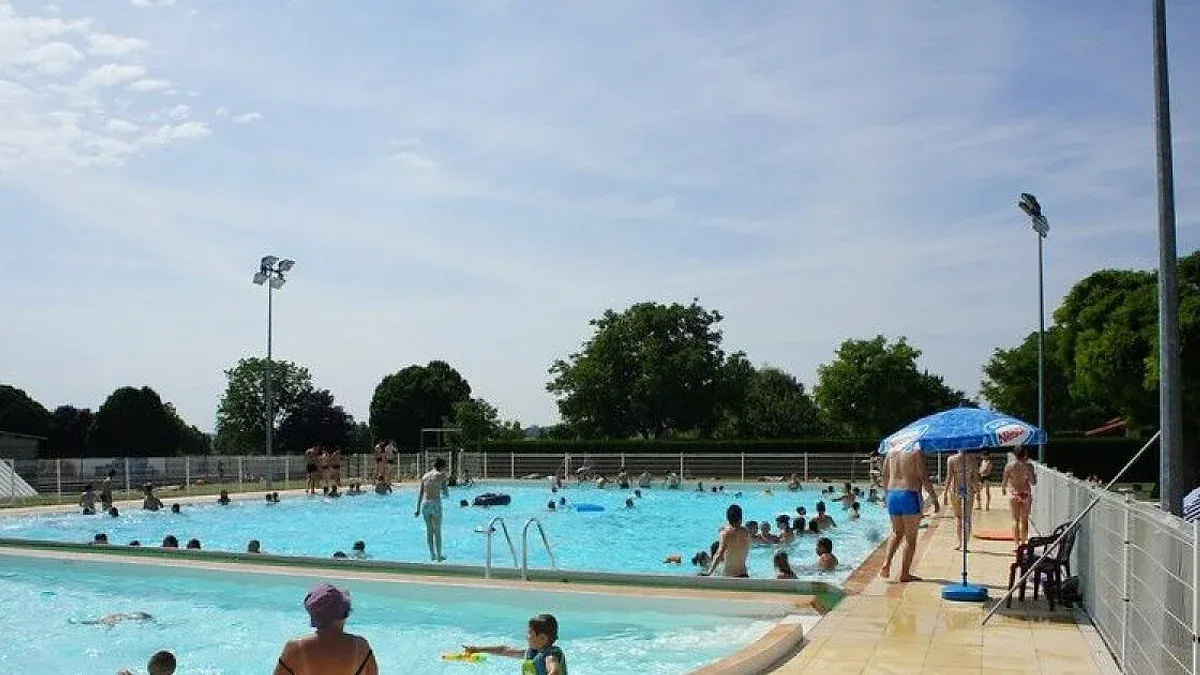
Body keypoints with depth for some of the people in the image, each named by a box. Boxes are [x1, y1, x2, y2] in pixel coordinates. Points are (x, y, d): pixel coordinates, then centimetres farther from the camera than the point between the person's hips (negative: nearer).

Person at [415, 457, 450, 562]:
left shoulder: (425, 476, 13)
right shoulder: (441, 475, -2)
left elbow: (420, 493, 11)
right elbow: (446, 493, -1)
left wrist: (418, 509, 14)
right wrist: (446, 491, 22)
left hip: (424, 504, 5)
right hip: (435, 504, -5)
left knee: (429, 530, 13)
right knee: (437, 531, 3)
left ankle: (432, 555, 17)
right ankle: (439, 556, 6)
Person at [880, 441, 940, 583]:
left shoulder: (892, 451, 11)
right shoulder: (917, 451, -8)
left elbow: (884, 476, 15)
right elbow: (923, 477, -13)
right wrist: (935, 499, -7)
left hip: (892, 495, 6)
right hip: (910, 495, -6)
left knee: (897, 532, 20)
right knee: (910, 536, 6)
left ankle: (886, 563, 2)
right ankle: (904, 574, 8)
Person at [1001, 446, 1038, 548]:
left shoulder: (1009, 466, -5)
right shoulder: (1029, 466, -7)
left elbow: (1005, 481, -1)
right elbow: (1033, 482, -5)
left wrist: (1003, 489, 19)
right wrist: (1035, 476, 15)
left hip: (1014, 494, 0)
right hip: (1026, 494, 0)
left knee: (1015, 519, 5)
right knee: (1024, 520, 9)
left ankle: (1016, 543, 1)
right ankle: (1023, 543, 12)